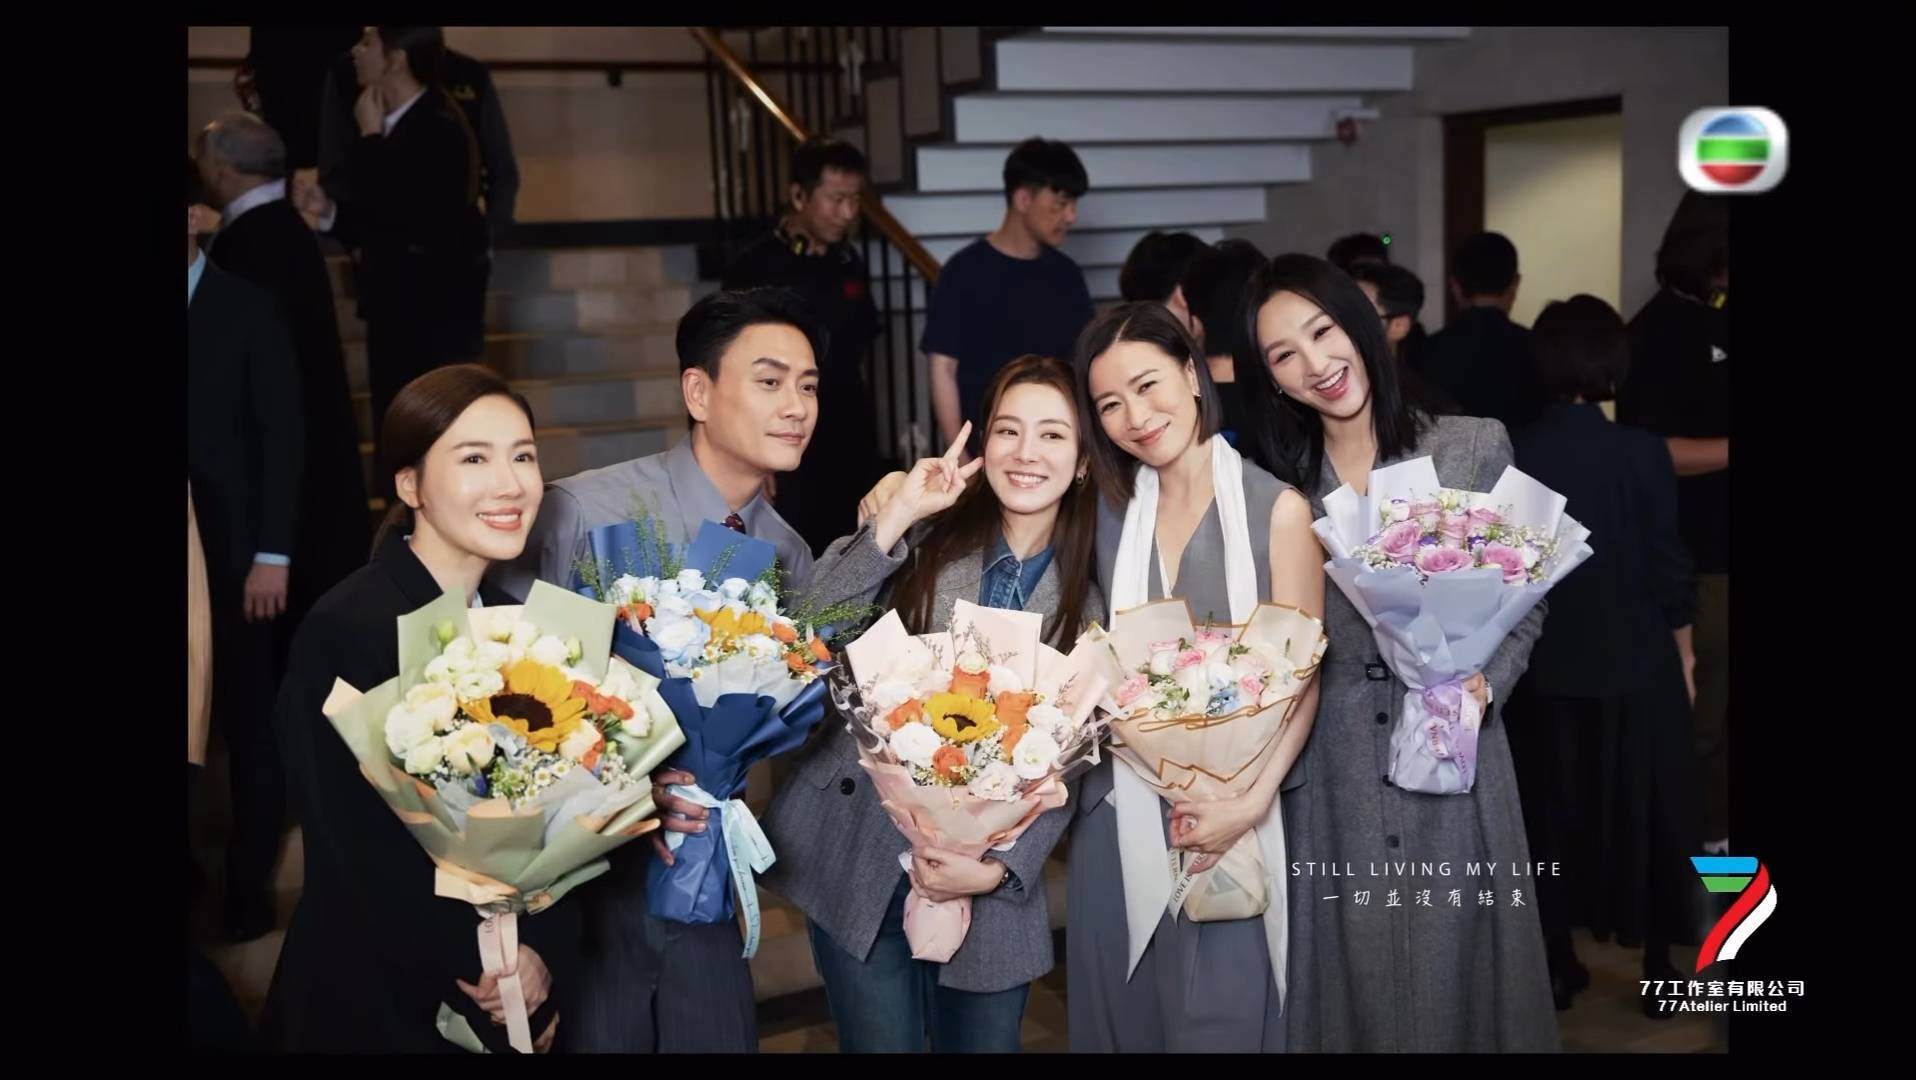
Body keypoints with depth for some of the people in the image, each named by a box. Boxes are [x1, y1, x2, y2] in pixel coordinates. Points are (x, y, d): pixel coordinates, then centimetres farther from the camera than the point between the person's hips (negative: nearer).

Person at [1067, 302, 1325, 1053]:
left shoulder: (1277, 509, -8)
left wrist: (1252, 801, -18)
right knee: (1123, 1015, 13)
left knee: (1223, 1019, 6)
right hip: (1120, 815, 4)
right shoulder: (1111, 512, 4)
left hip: (1232, 812, -3)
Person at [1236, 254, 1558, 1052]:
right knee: (1352, 975, 10)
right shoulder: (1276, 484, 3)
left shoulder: (1474, 448, -1)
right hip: (1333, 768, 1)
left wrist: (1486, 682, -13)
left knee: (1454, 965, 8)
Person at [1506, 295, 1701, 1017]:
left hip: (1543, 666, 2)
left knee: (1550, 812, 14)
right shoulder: (1640, 452, -14)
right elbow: (1668, 566, -9)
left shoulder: (1512, 454, -8)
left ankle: (1556, 964, 21)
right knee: (1648, 812, 13)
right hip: (1634, 664, -2)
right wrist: (1683, 650, 5)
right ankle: (1658, 966, 22)